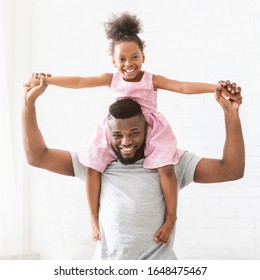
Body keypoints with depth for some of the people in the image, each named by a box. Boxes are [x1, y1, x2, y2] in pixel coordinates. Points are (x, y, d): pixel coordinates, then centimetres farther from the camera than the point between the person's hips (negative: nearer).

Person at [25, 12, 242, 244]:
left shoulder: (152, 80, -2)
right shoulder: (111, 79, 5)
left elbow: (184, 87, -13)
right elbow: (79, 82, 0)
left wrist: (216, 87, -27)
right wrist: (45, 81, -7)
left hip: (150, 131, -2)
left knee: (166, 167, -26)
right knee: (92, 167, -15)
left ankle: (171, 217, -9)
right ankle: (95, 219, -2)